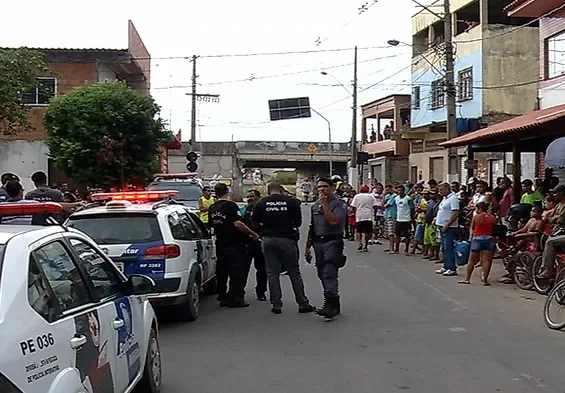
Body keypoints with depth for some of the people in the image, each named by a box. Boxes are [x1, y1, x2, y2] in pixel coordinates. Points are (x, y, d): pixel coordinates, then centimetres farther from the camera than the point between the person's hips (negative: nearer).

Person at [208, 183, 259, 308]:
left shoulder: (212, 208, 7)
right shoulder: (231, 205, -15)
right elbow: (237, 224, -23)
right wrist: (253, 234, -15)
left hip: (220, 244, 7)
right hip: (234, 244, -7)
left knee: (221, 272, 13)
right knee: (237, 272, -1)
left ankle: (222, 297, 18)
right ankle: (235, 299, -1)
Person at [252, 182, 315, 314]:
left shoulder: (261, 203, 1)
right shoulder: (292, 201, -1)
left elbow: (254, 223, 3)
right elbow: (298, 222, 3)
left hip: (268, 239, 1)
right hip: (287, 239, -1)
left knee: (272, 273, 8)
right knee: (294, 272, 7)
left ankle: (276, 304, 8)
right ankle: (302, 303, 11)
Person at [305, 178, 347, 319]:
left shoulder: (337, 204, -5)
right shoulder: (315, 206, 16)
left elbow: (333, 221, -22)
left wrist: (325, 204, -15)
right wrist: (308, 247, 19)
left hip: (332, 242, -7)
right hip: (318, 243, 7)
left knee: (329, 273, -17)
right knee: (322, 275, 9)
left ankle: (330, 305, -21)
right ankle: (334, 305, 18)